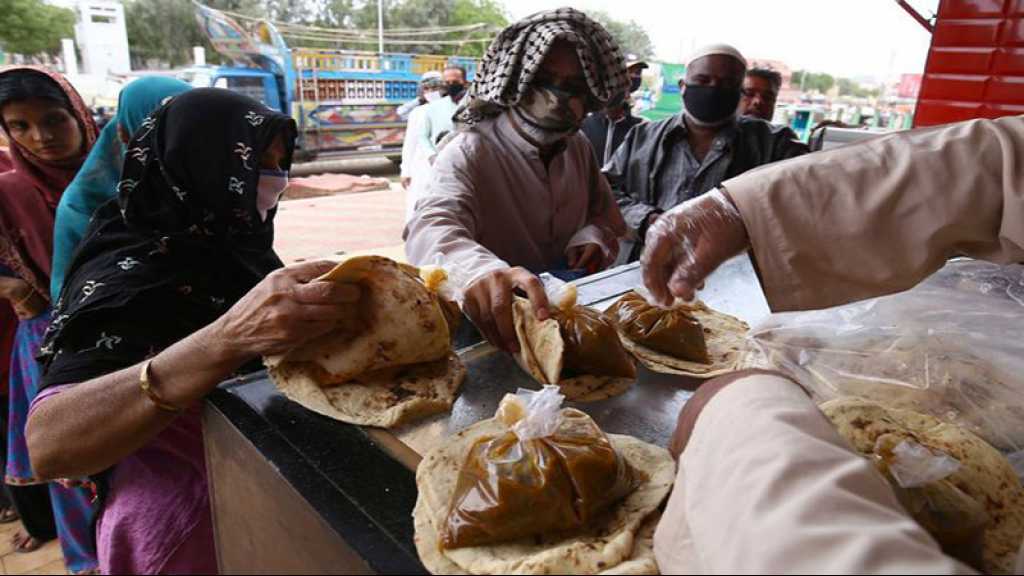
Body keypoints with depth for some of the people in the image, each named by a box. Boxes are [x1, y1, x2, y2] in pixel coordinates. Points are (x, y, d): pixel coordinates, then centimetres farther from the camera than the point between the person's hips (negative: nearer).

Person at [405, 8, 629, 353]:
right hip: (496, 326, -5)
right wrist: (479, 270, -56)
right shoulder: (468, 154, -14)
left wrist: (592, 238, -6)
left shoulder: (578, 147, 6)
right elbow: (431, 229, -33)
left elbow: (606, 218, 19)